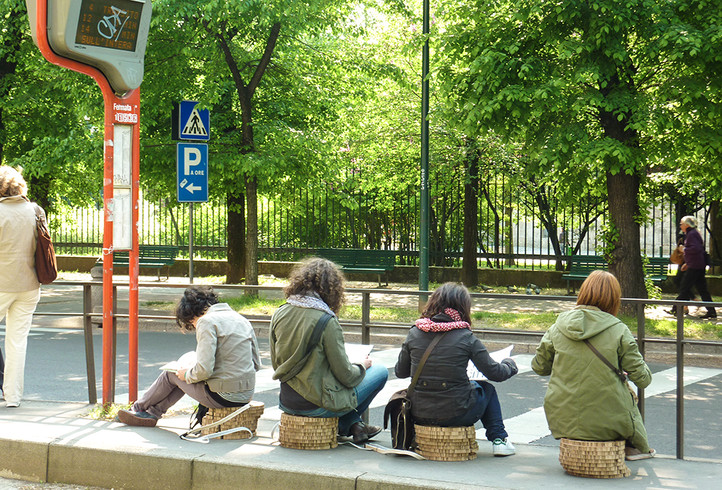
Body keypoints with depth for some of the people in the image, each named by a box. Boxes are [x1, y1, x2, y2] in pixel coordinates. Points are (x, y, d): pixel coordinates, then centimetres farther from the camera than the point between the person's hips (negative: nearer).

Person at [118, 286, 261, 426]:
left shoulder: (207, 322, -12)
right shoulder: (242, 320, 12)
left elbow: (204, 370, -21)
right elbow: (256, 364, 14)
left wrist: (187, 375, 2)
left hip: (222, 397, -8)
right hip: (247, 396, 8)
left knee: (171, 374, 19)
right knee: (187, 377, 29)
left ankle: (138, 409, 40)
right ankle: (152, 413, 36)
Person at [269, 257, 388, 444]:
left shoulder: (279, 314, -1)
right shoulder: (327, 320, -19)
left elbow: (276, 363, 11)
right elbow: (345, 375, -14)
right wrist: (362, 365, 9)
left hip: (287, 401, 7)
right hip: (317, 405, -7)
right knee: (381, 372, 11)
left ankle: (353, 426, 33)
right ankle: (347, 424, 26)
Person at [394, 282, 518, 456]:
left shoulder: (414, 333, -2)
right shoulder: (465, 338, -10)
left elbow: (400, 372, 7)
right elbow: (494, 373, -2)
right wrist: (510, 365, 20)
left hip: (419, 415, 4)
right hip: (455, 415, -3)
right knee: (487, 389, 27)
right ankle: (499, 439, 29)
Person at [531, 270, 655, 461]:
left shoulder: (559, 326, -1)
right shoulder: (619, 331, -9)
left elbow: (539, 366, 8)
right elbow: (642, 379, -6)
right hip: (605, 422, -3)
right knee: (627, 396, 29)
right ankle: (637, 447, 43)